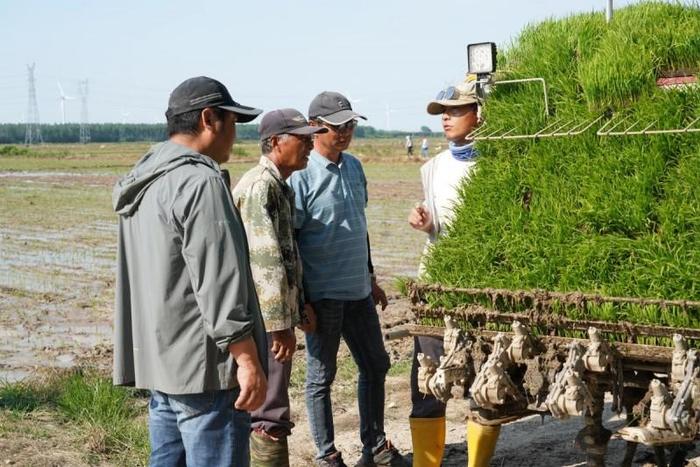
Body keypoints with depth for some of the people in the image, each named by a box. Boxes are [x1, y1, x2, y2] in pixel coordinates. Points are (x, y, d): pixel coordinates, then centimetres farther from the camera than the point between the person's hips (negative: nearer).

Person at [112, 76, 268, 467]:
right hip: (203, 365, -10)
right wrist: (248, 360, -17)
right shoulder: (200, 182, -16)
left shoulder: (146, 182, 14)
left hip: (159, 359, 10)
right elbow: (218, 285, -21)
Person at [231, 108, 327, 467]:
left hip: (275, 314, 10)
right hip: (265, 317, -10)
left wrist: (300, 304, 23)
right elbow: (264, 260, -24)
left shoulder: (281, 186, 15)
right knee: (270, 414, -6)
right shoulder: (259, 186, -17)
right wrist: (279, 323, -26)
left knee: (267, 406, 17)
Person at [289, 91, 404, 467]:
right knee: (321, 376, 5)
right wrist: (299, 301, -15)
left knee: (375, 365, 15)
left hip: (358, 291, 8)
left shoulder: (354, 166, 9)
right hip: (323, 295, -7)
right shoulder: (301, 176, -14)